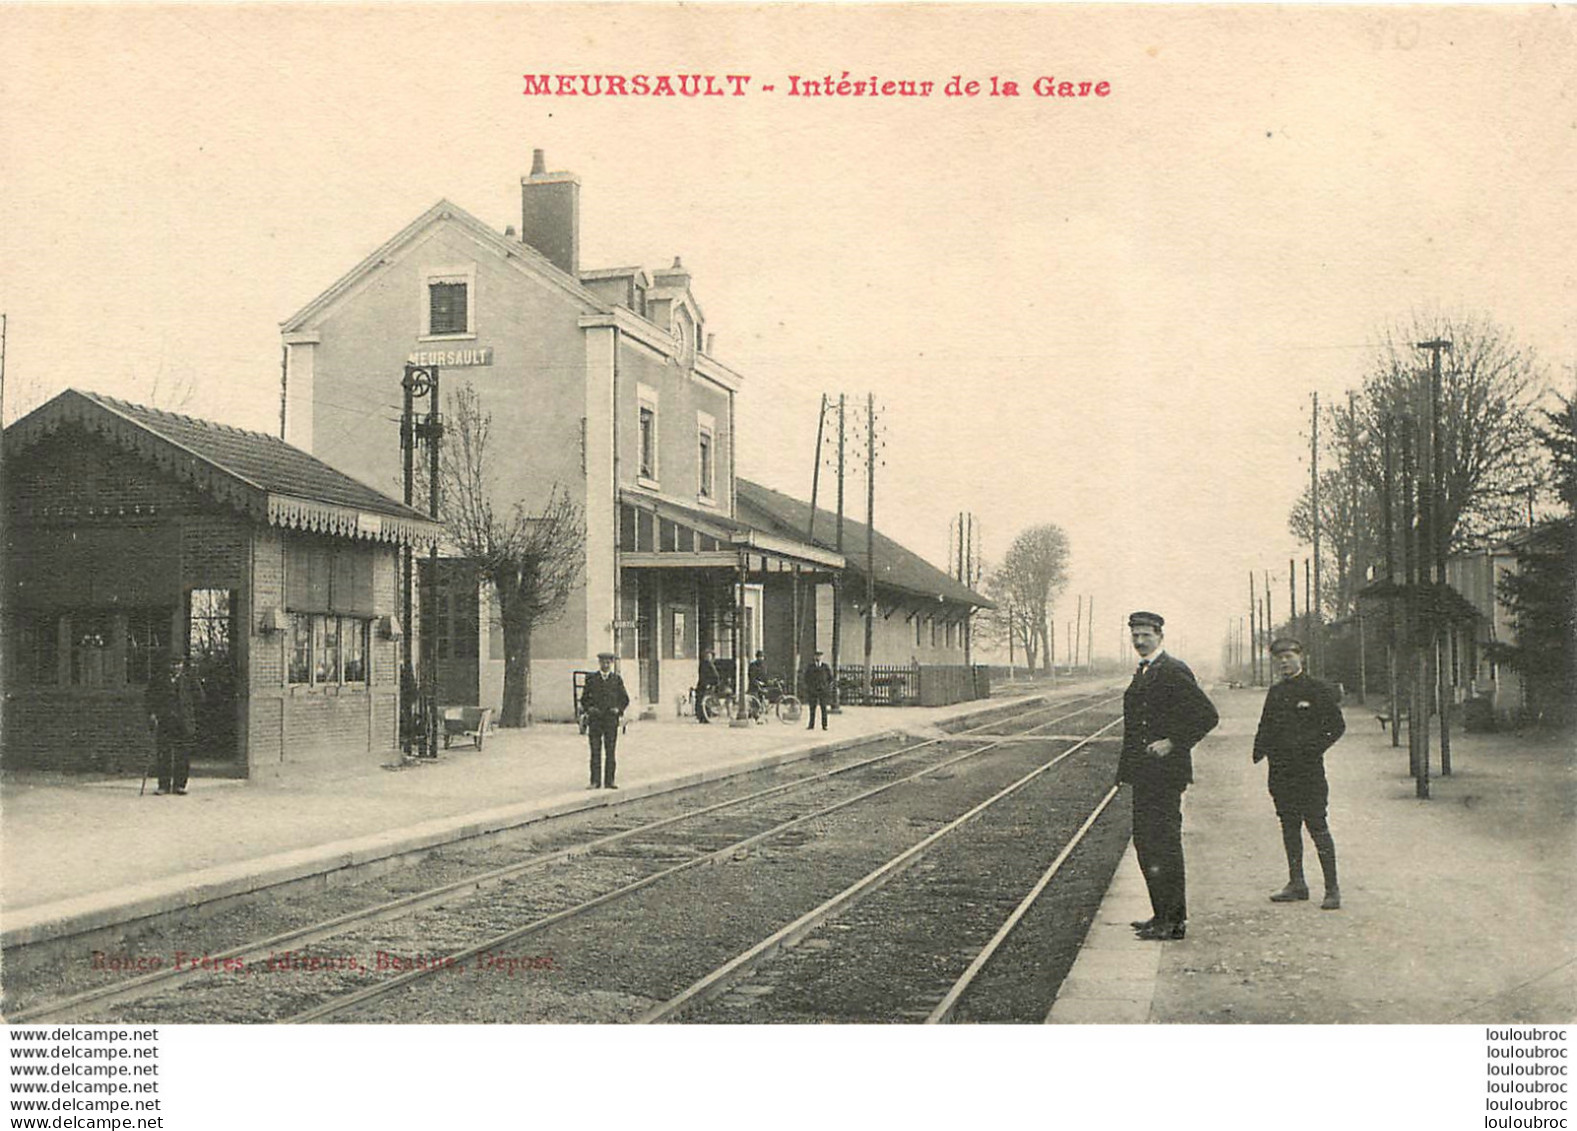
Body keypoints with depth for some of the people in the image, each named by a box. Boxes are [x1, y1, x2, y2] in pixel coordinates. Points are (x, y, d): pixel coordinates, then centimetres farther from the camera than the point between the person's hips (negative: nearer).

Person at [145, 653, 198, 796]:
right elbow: (148, 696, 7)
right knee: (163, 754, -2)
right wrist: (152, 713, -6)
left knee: (183, 755, -1)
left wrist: (193, 721, 9)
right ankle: (163, 785, 4)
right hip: (164, 721, -1)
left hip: (184, 721, 1)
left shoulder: (188, 679, 11)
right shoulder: (158, 679, 6)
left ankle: (179, 785, 6)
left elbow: (195, 698, 14)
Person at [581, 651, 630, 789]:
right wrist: (589, 708, -7)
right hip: (595, 719, 0)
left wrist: (618, 709, -4)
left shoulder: (616, 679, 8)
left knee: (610, 751, 0)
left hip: (611, 720, 0)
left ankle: (609, 780, 5)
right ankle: (595, 781, 1)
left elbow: (625, 699, 13)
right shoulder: (591, 678, 7)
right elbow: (584, 699, 11)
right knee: (595, 752, -1)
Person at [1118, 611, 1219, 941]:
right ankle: (1164, 916, 21)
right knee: (1144, 840, 13)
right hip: (1145, 774, 10)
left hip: (1165, 772, -10)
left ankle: (1172, 920, 0)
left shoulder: (1173, 672, -13)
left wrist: (1174, 743, -17)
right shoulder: (1143, 672, 17)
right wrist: (1127, 769, 17)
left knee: (1164, 843, -6)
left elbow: (1208, 716, -17)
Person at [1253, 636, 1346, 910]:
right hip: (1280, 769, 6)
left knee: (1317, 826, -7)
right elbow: (1266, 726, 21)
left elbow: (1337, 725, -5)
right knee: (1289, 826, 10)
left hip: (1308, 769, -6)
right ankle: (1296, 884, 19)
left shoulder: (1318, 689, -4)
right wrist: (1260, 749, 5)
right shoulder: (1275, 692, 14)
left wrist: (1314, 749, -14)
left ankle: (1332, 889, -4)